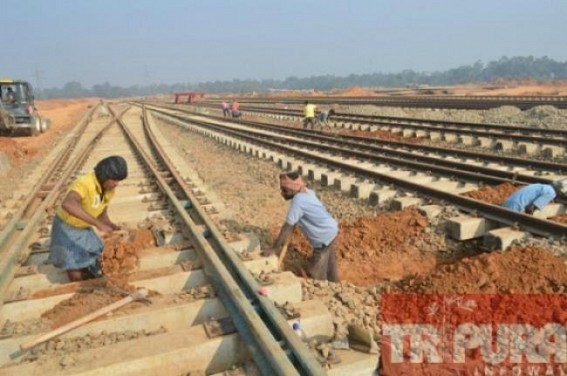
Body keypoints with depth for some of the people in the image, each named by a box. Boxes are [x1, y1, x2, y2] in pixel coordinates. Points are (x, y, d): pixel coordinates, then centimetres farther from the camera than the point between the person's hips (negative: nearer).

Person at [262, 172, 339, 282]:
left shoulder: (298, 201, -26)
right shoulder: (307, 192, 2)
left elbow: (287, 227, -22)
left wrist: (273, 249, -16)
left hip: (323, 239, -9)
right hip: (331, 231, 10)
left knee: (317, 275, 5)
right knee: (330, 269, 25)